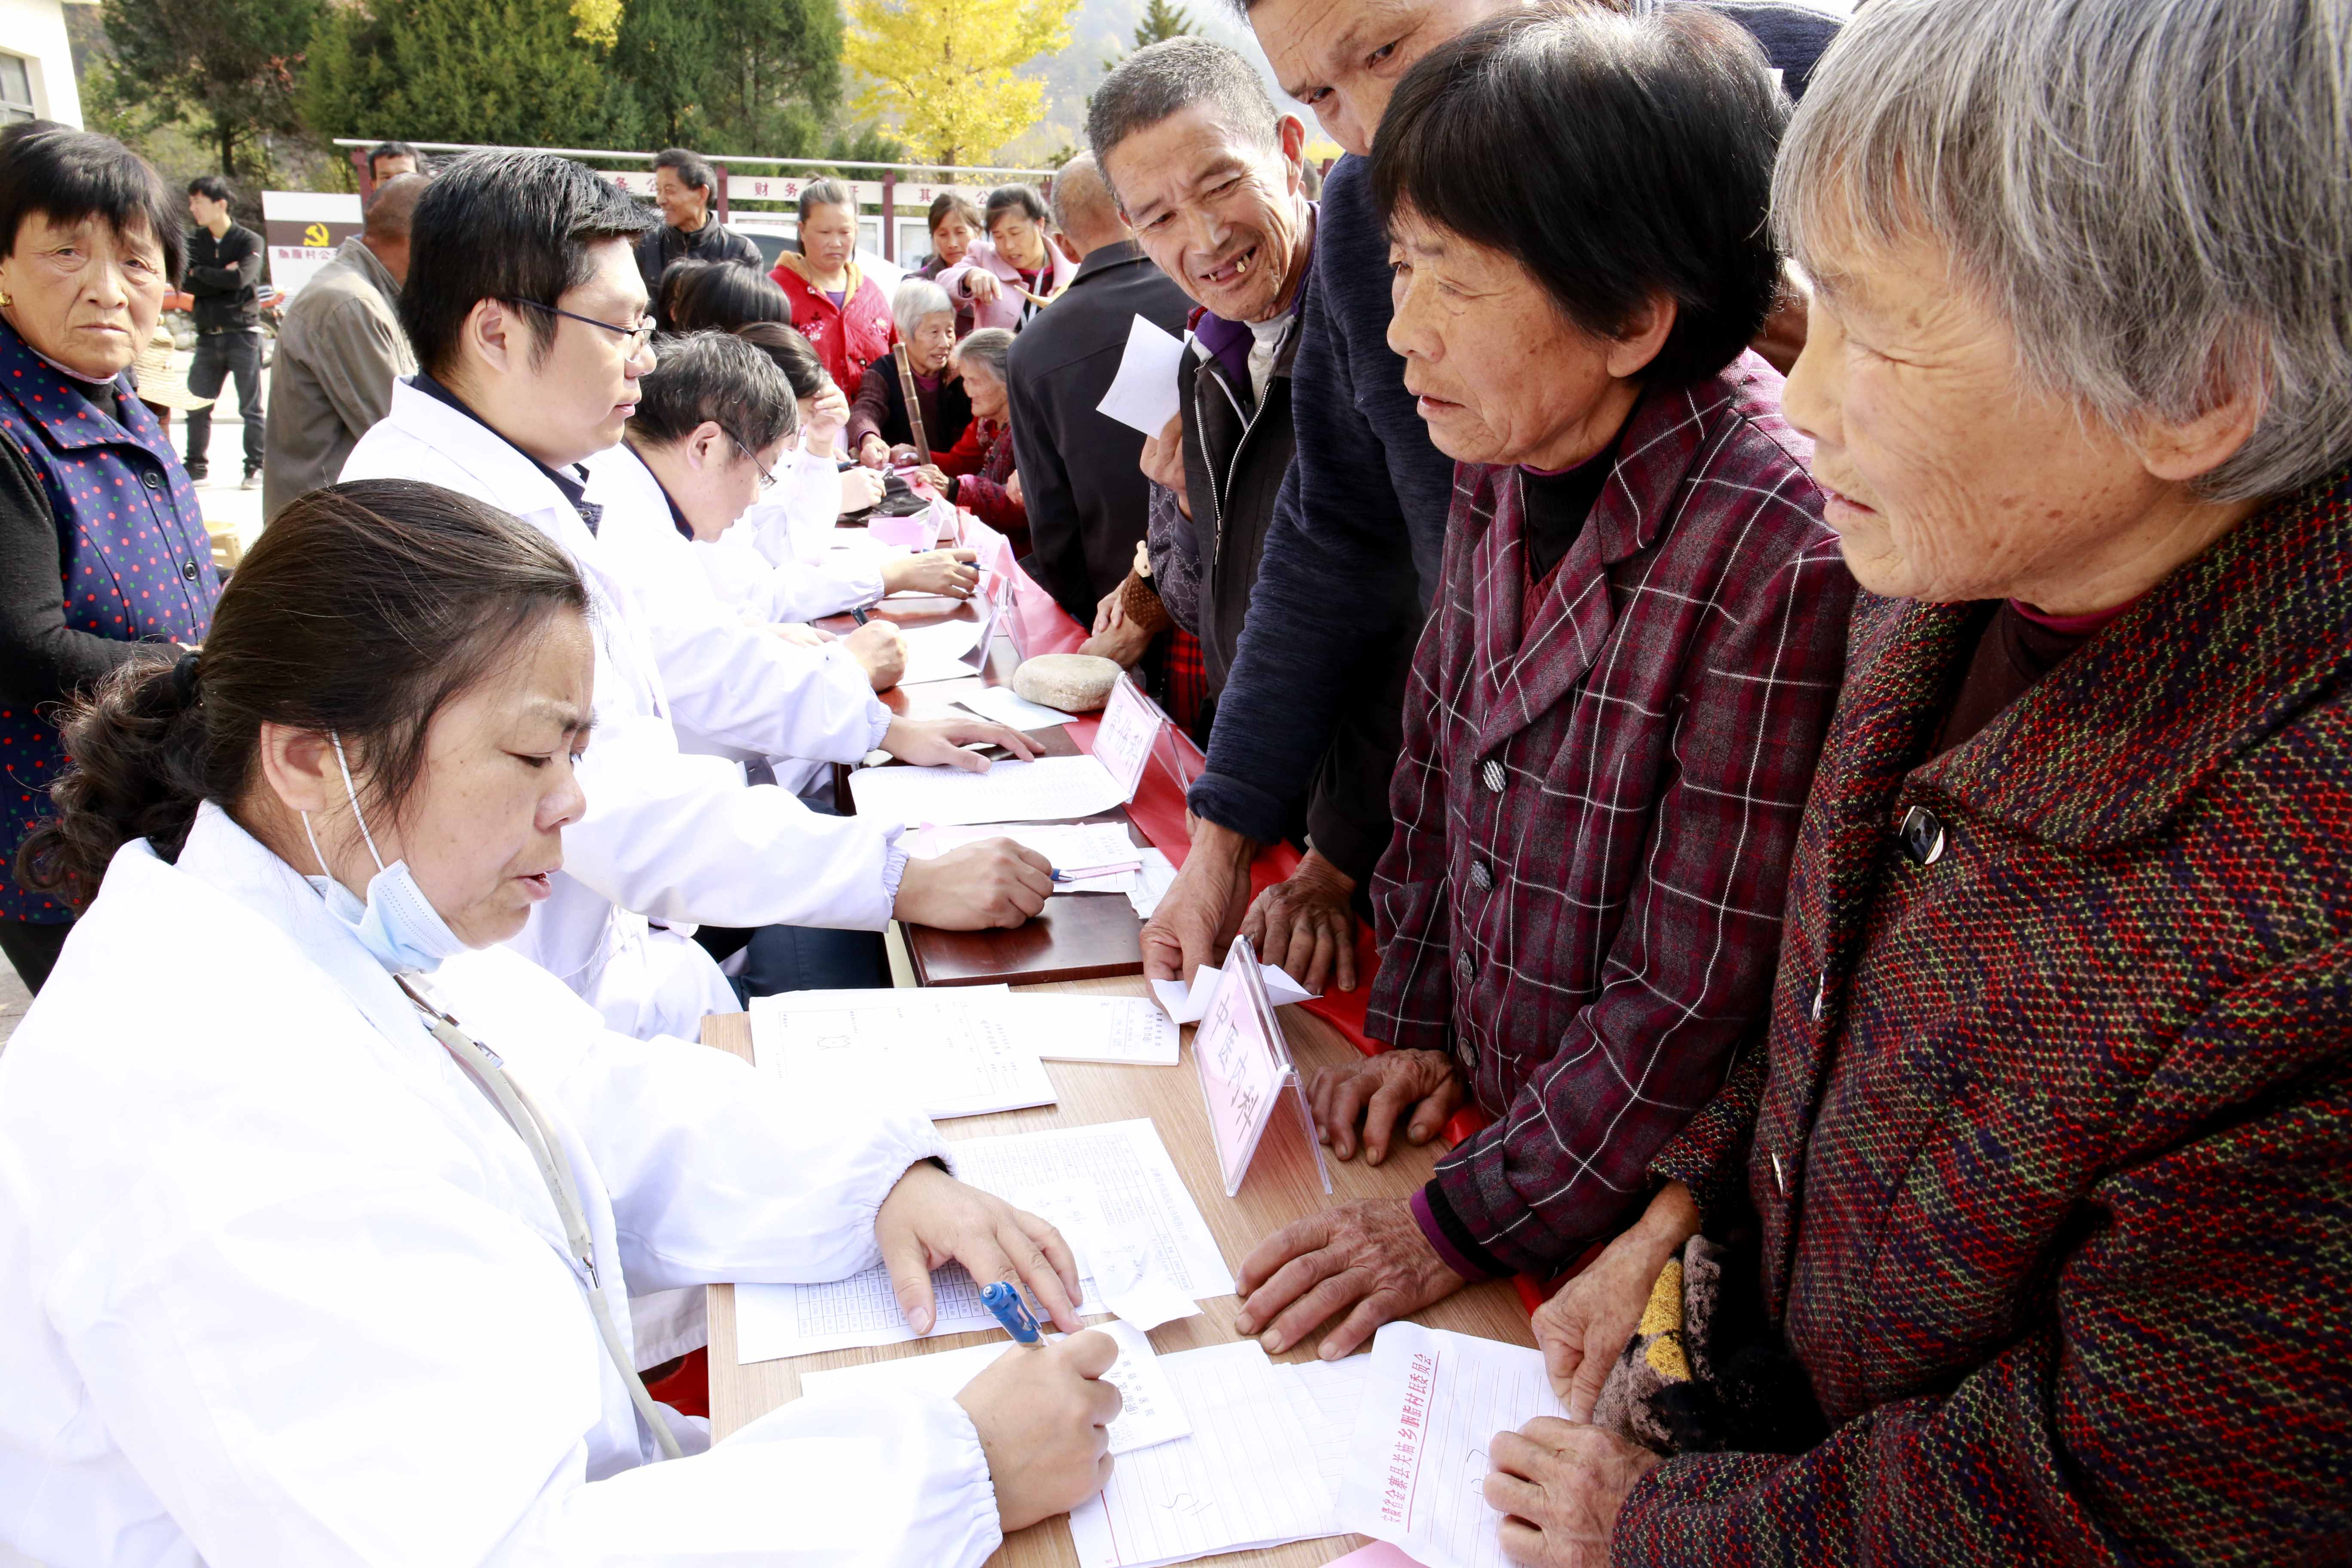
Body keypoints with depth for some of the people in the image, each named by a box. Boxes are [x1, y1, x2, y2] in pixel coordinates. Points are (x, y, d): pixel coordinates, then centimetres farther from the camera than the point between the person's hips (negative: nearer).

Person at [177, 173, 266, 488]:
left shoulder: (249, 241, -2)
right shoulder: (193, 240, 10)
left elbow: (240, 278, -18)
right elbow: (186, 283, -2)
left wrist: (200, 273, -6)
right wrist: (222, 276, -11)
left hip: (243, 334, -4)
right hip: (208, 336, 5)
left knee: (251, 407, -2)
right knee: (196, 405, 5)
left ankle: (256, 467, 6)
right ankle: (196, 466, 14)